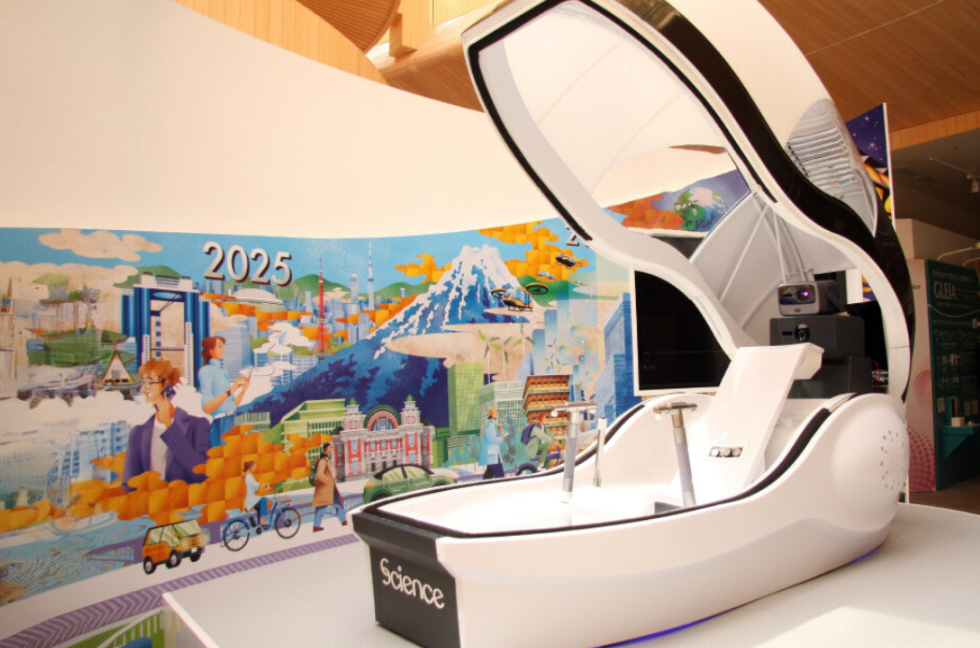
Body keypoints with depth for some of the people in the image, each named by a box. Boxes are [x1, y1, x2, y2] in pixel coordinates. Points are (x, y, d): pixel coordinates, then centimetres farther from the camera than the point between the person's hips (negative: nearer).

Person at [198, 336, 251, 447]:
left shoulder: (224, 372, 13)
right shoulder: (205, 371, -7)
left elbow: (233, 404, 11)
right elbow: (207, 408, -19)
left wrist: (243, 389, -1)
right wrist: (229, 392, -27)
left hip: (229, 421, 7)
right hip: (217, 422, -7)